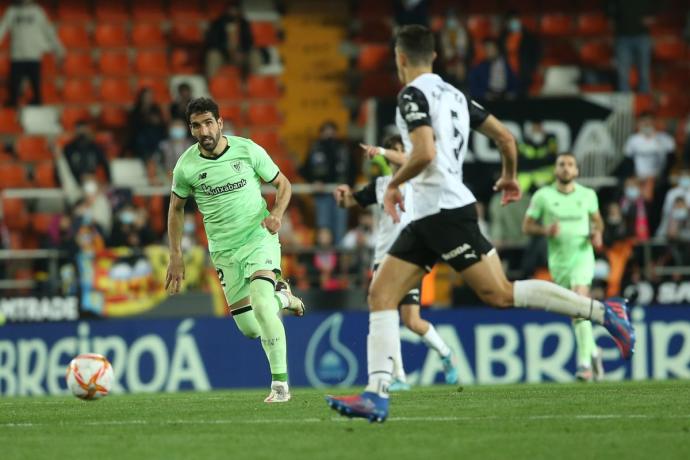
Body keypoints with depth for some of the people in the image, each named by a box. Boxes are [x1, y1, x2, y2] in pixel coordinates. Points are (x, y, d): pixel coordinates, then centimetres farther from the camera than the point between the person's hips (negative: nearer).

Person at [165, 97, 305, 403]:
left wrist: (277, 213, -16)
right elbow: (176, 208, 12)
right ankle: (281, 297, 38)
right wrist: (176, 256, 7)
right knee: (250, 329, 3)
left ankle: (280, 383, -17)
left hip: (259, 237, -3)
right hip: (224, 249, 3)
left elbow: (283, 185, 4)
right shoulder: (186, 166, -4)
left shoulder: (247, 150, -8)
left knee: (260, 303, -26)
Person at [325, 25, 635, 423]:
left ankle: (603, 311, -7)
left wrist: (394, 184, -6)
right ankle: (377, 396, -7)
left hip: (444, 210, -10)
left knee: (500, 294, -11)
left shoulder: (413, 95, -9)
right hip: (426, 217, 10)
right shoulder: (453, 94, 17)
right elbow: (505, 136, 19)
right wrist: (510, 177, 36)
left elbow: (425, 153, -23)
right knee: (381, 295, 2)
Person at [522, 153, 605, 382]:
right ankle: (593, 351, 34)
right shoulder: (543, 196, 0)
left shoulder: (588, 195, 4)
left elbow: (597, 219, 20)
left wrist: (597, 233, -2)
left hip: (582, 256, -2)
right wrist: (545, 230, -17)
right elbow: (527, 225, 2)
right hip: (558, 260, 2)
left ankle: (585, 363, -26)